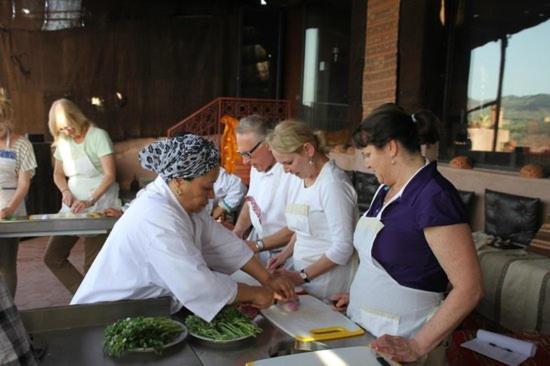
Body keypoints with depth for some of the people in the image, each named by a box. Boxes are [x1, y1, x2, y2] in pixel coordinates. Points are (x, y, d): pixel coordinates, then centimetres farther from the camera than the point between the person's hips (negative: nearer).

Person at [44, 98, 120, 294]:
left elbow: (110, 175, -14)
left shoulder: (98, 136, -9)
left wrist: (90, 201, -24)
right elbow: (58, 173, 20)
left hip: (99, 206, -7)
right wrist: (65, 191, -1)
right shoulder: (63, 141, 9)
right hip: (73, 206, 7)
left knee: (93, 264, -8)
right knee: (52, 257, 3)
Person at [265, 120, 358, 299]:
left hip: (328, 281, -7)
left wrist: (303, 276, -17)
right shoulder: (304, 178, 6)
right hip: (304, 275, 7)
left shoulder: (333, 183, -20)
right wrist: (286, 254, 3)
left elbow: (343, 247, -21)